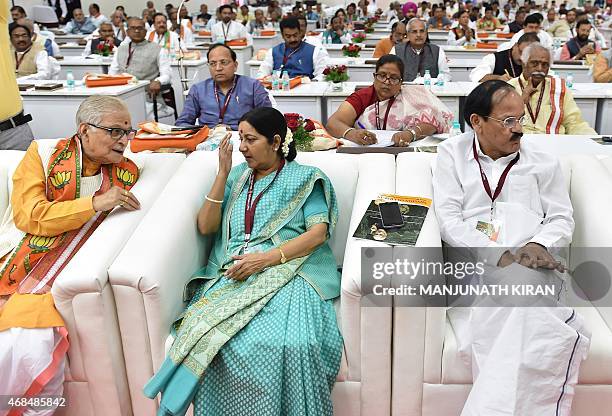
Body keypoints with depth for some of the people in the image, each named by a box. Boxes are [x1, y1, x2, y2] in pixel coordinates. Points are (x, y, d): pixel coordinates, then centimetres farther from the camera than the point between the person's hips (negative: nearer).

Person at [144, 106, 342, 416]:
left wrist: (266, 258, -14)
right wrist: (223, 173, 5)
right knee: (218, 342, -32)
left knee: (290, 345, -36)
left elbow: (319, 232, -1)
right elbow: (205, 226, 14)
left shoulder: (305, 178, 13)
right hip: (232, 273, 3)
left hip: (287, 270, -3)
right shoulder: (237, 176, 24)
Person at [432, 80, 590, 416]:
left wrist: (539, 244, -9)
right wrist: (498, 256, -14)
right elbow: (448, 219, 1)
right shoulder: (452, 155, 13)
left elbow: (562, 218, 16)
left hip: (532, 267, 2)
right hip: (473, 263, -2)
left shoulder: (542, 161, 19)